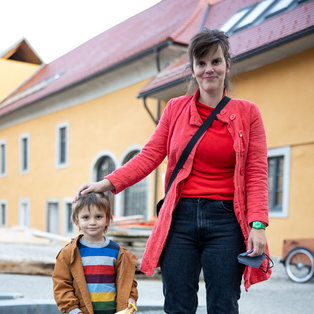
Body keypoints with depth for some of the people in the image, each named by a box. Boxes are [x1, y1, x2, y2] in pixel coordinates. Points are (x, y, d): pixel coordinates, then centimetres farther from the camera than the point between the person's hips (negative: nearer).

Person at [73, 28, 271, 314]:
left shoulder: (247, 113, 5)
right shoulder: (176, 108, 10)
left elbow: (256, 173, 0)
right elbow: (150, 155, 6)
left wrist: (258, 225, -10)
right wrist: (108, 183, -5)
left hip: (226, 221, -1)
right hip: (180, 218, 2)